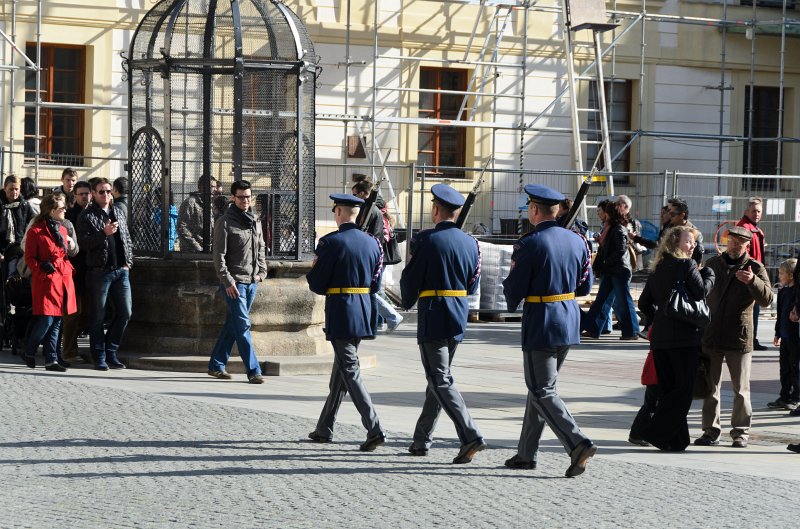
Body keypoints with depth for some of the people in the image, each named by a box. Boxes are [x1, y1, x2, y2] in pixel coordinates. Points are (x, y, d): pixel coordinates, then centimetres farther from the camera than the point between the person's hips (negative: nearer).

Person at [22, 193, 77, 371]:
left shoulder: (62, 229, 17)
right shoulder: (36, 231, -6)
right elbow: (29, 258, -6)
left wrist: (68, 269, 10)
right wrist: (42, 272, -15)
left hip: (63, 279, 7)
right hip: (46, 281, -7)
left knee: (56, 323, 6)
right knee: (46, 321, -10)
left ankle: (51, 360, 9)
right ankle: (29, 353, 12)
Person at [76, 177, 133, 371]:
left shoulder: (118, 216, 18)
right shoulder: (87, 216, -1)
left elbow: (128, 240, 23)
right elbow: (82, 242, -12)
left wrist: (128, 262, 10)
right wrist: (104, 233, -21)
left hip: (121, 270, 6)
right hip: (99, 271, -6)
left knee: (125, 313, 4)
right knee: (98, 316, 0)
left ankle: (111, 353, 17)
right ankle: (100, 357, 7)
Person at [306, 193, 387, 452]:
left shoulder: (330, 242, -12)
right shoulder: (372, 242, 7)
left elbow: (317, 285, -11)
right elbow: (375, 284, 11)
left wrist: (313, 272, 9)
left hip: (340, 314, -7)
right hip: (364, 312, 7)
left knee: (350, 371, -6)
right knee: (341, 369, 16)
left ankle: (375, 429, -15)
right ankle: (324, 429, 25)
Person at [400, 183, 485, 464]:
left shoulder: (425, 240, -11)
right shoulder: (470, 243, 5)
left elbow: (409, 280, -6)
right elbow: (473, 284, 10)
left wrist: (408, 301, 13)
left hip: (432, 318, -6)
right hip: (459, 318, 6)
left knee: (441, 381, -6)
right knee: (438, 378, 15)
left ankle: (470, 436, -20)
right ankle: (422, 440, 23)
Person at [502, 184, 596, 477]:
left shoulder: (529, 244, -15)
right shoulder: (576, 240, 5)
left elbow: (514, 292, -13)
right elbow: (585, 285, 12)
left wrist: (511, 277, 8)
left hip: (540, 325, -7)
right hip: (570, 322, 7)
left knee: (542, 392, -2)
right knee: (541, 386, 17)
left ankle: (578, 443, -17)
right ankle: (527, 452, 23)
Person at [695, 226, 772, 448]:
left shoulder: (755, 268, -1)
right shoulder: (712, 263, 10)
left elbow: (766, 298, -13)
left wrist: (752, 281, -32)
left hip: (739, 337, -3)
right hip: (711, 336, 4)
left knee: (741, 389, 1)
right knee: (710, 386, 7)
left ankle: (741, 432, 9)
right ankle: (711, 431, 15)